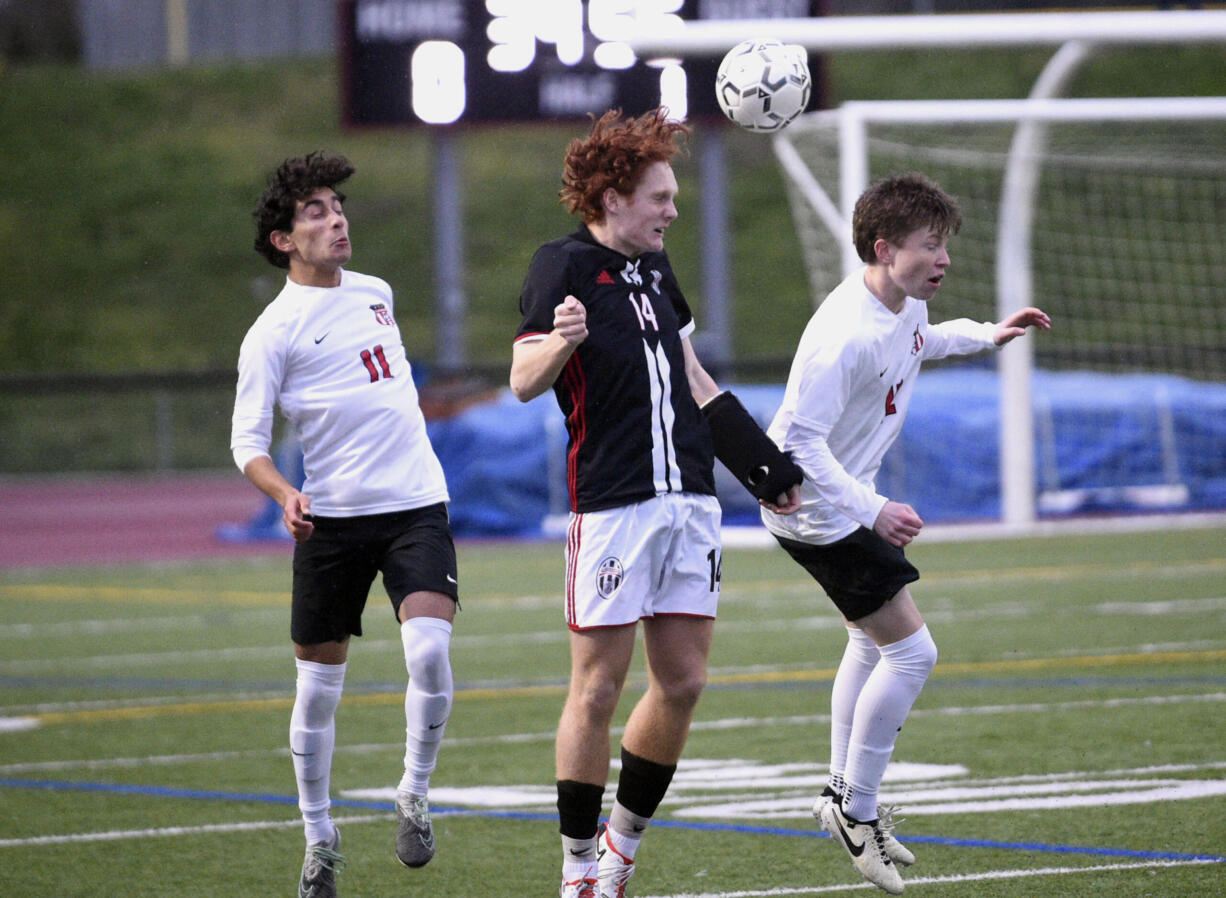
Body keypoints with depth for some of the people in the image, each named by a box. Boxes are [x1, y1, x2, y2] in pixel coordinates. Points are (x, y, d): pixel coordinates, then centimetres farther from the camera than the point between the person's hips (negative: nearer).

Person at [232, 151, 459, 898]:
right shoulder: (274, 331, -4)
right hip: (332, 519, -3)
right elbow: (248, 440, -6)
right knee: (319, 685, 4)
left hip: (416, 506, 3)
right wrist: (285, 494, -24)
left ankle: (415, 799, 1)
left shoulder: (375, 294, 12)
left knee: (431, 649, -19)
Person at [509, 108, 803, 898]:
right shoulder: (565, 267, -6)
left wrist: (765, 466, 28)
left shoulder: (654, 268, 18)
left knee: (684, 682, 5)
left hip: (689, 499, 7)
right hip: (611, 504, -7)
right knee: (599, 687, -4)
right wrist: (562, 339, -37)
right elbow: (524, 381, -16)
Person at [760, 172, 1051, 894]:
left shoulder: (906, 303, 0)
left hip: (852, 501, 11)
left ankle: (843, 794, 37)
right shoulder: (845, 334, -31)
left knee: (874, 640, 24)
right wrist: (873, 512, -34)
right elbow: (800, 439, -32)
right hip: (817, 511, -11)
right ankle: (857, 812, 0)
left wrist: (984, 336, 23)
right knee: (911, 652, -11)